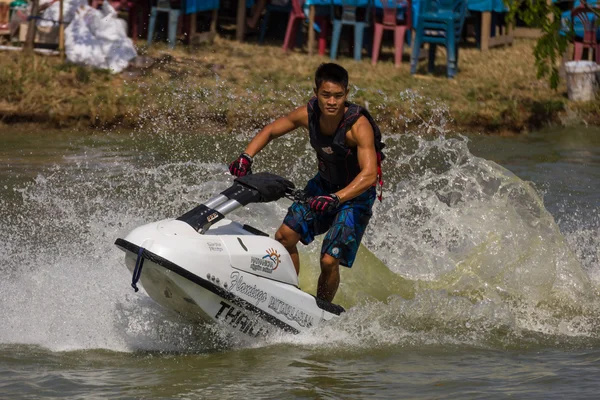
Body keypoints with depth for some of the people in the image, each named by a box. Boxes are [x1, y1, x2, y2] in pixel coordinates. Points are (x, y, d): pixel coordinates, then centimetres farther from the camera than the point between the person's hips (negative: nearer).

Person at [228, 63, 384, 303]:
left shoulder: (359, 126, -31)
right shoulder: (309, 114, -15)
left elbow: (369, 174, -41)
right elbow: (270, 131, 0)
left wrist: (336, 198, -54)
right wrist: (246, 157, -18)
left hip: (356, 194, -6)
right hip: (324, 184, 6)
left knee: (329, 261, -15)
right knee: (285, 236, -1)